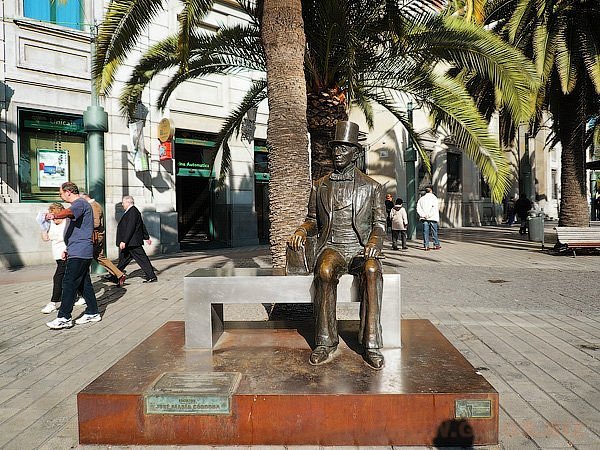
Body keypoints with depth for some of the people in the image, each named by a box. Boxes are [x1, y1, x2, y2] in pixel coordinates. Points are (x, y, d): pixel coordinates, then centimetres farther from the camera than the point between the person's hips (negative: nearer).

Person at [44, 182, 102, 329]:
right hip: (81, 252, 11)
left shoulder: (80, 203, -10)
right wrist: (68, 249, 33)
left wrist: (54, 215, -54)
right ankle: (92, 313, 19)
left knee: (69, 283, -9)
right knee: (84, 283, 13)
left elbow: (69, 212, -36)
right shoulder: (79, 204, 24)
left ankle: (64, 318, -6)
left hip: (79, 253, -11)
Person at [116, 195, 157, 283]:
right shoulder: (131, 211, 15)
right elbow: (142, 225, 21)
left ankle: (152, 277, 1)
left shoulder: (133, 212, -17)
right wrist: (147, 237, 28)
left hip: (132, 242, -10)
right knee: (123, 259, 14)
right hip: (128, 243, 10)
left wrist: (124, 241, -26)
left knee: (142, 259, -4)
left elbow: (130, 228, -24)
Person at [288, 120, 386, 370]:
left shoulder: (372, 187, 10)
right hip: (332, 247, 1)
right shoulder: (320, 186, 15)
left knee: (372, 271, -36)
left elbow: (379, 223, 8)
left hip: (361, 249, 0)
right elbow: (313, 219, 19)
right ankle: (325, 342, -25)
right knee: (324, 271, -35)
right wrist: (301, 230, -4)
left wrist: (374, 242, -14)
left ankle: (371, 345, -29)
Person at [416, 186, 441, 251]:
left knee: (425, 232, 3)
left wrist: (423, 215, -4)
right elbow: (434, 207, -15)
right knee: (434, 232, 6)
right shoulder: (433, 197, -2)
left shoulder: (421, 198, 10)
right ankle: (436, 245, 11)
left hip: (424, 218, 3)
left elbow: (418, 208, 1)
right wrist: (429, 215, -12)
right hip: (433, 218, -3)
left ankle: (426, 246, 2)